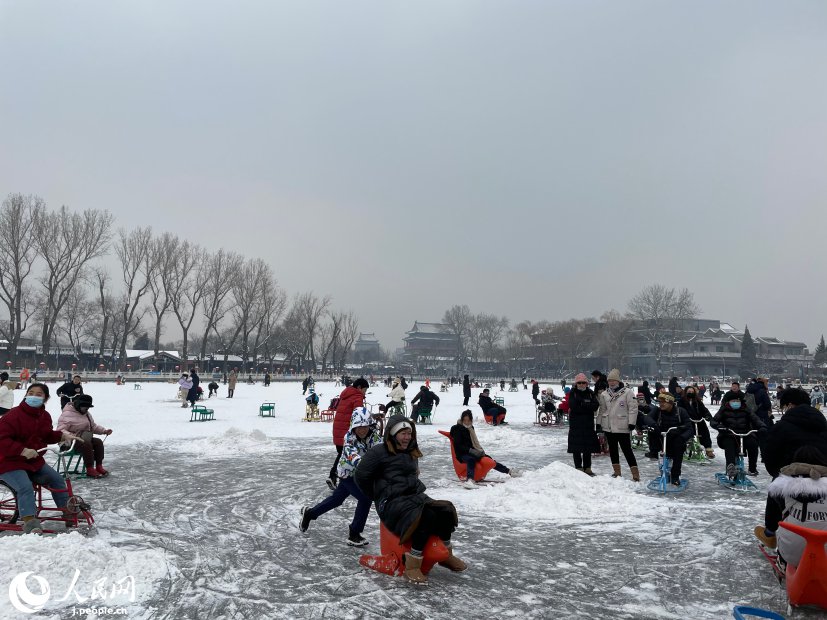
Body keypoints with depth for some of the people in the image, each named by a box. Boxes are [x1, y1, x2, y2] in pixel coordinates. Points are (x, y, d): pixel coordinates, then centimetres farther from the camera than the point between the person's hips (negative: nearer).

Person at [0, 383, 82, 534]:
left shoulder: (45, 416, 4)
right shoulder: (13, 415, -20)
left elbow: (47, 436, 18)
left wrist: (62, 435, -1)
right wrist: (23, 451, -35)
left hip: (34, 461, 8)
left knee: (57, 479, 4)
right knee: (26, 487, -30)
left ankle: (68, 510, 18)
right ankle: (30, 522, -32)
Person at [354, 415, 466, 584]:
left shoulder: (411, 453, 19)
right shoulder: (379, 452, -5)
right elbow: (360, 475, -4)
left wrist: (417, 490, 16)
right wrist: (378, 496, 4)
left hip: (415, 496, 8)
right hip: (392, 502, -7)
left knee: (446, 510, -17)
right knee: (427, 517, -33)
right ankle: (411, 565, -25)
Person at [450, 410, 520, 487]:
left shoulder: (470, 428, 15)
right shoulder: (457, 429, -8)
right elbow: (458, 446, -15)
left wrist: (480, 450, 4)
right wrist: (470, 450, -25)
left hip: (471, 452, 7)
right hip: (462, 454, -7)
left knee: (489, 459, 0)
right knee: (471, 459, -38)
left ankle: (508, 471, 13)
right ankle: (469, 479, -63)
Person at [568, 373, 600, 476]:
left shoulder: (591, 393, 7)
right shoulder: (572, 393, 0)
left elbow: (595, 406, -8)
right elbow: (573, 406, -15)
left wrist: (582, 404, -16)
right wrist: (587, 406, -14)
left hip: (588, 424, 2)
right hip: (575, 424, -2)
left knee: (588, 446, 7)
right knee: (576, 448, -1)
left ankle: (587, 468, 16)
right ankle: (578, 467, 8)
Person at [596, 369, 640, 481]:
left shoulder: (627, 392, -6)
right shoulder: (604, 394, 9)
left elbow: (633, 408, -8)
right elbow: (601, 410, 14)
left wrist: (631, 423, -13)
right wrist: (598, 423, 11)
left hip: (622, 427, -5)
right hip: (608, 427, 5)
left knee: (627, 450, -5)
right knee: (612, 449, 12)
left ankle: (635, 473, -1)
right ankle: (616, 471, 23)